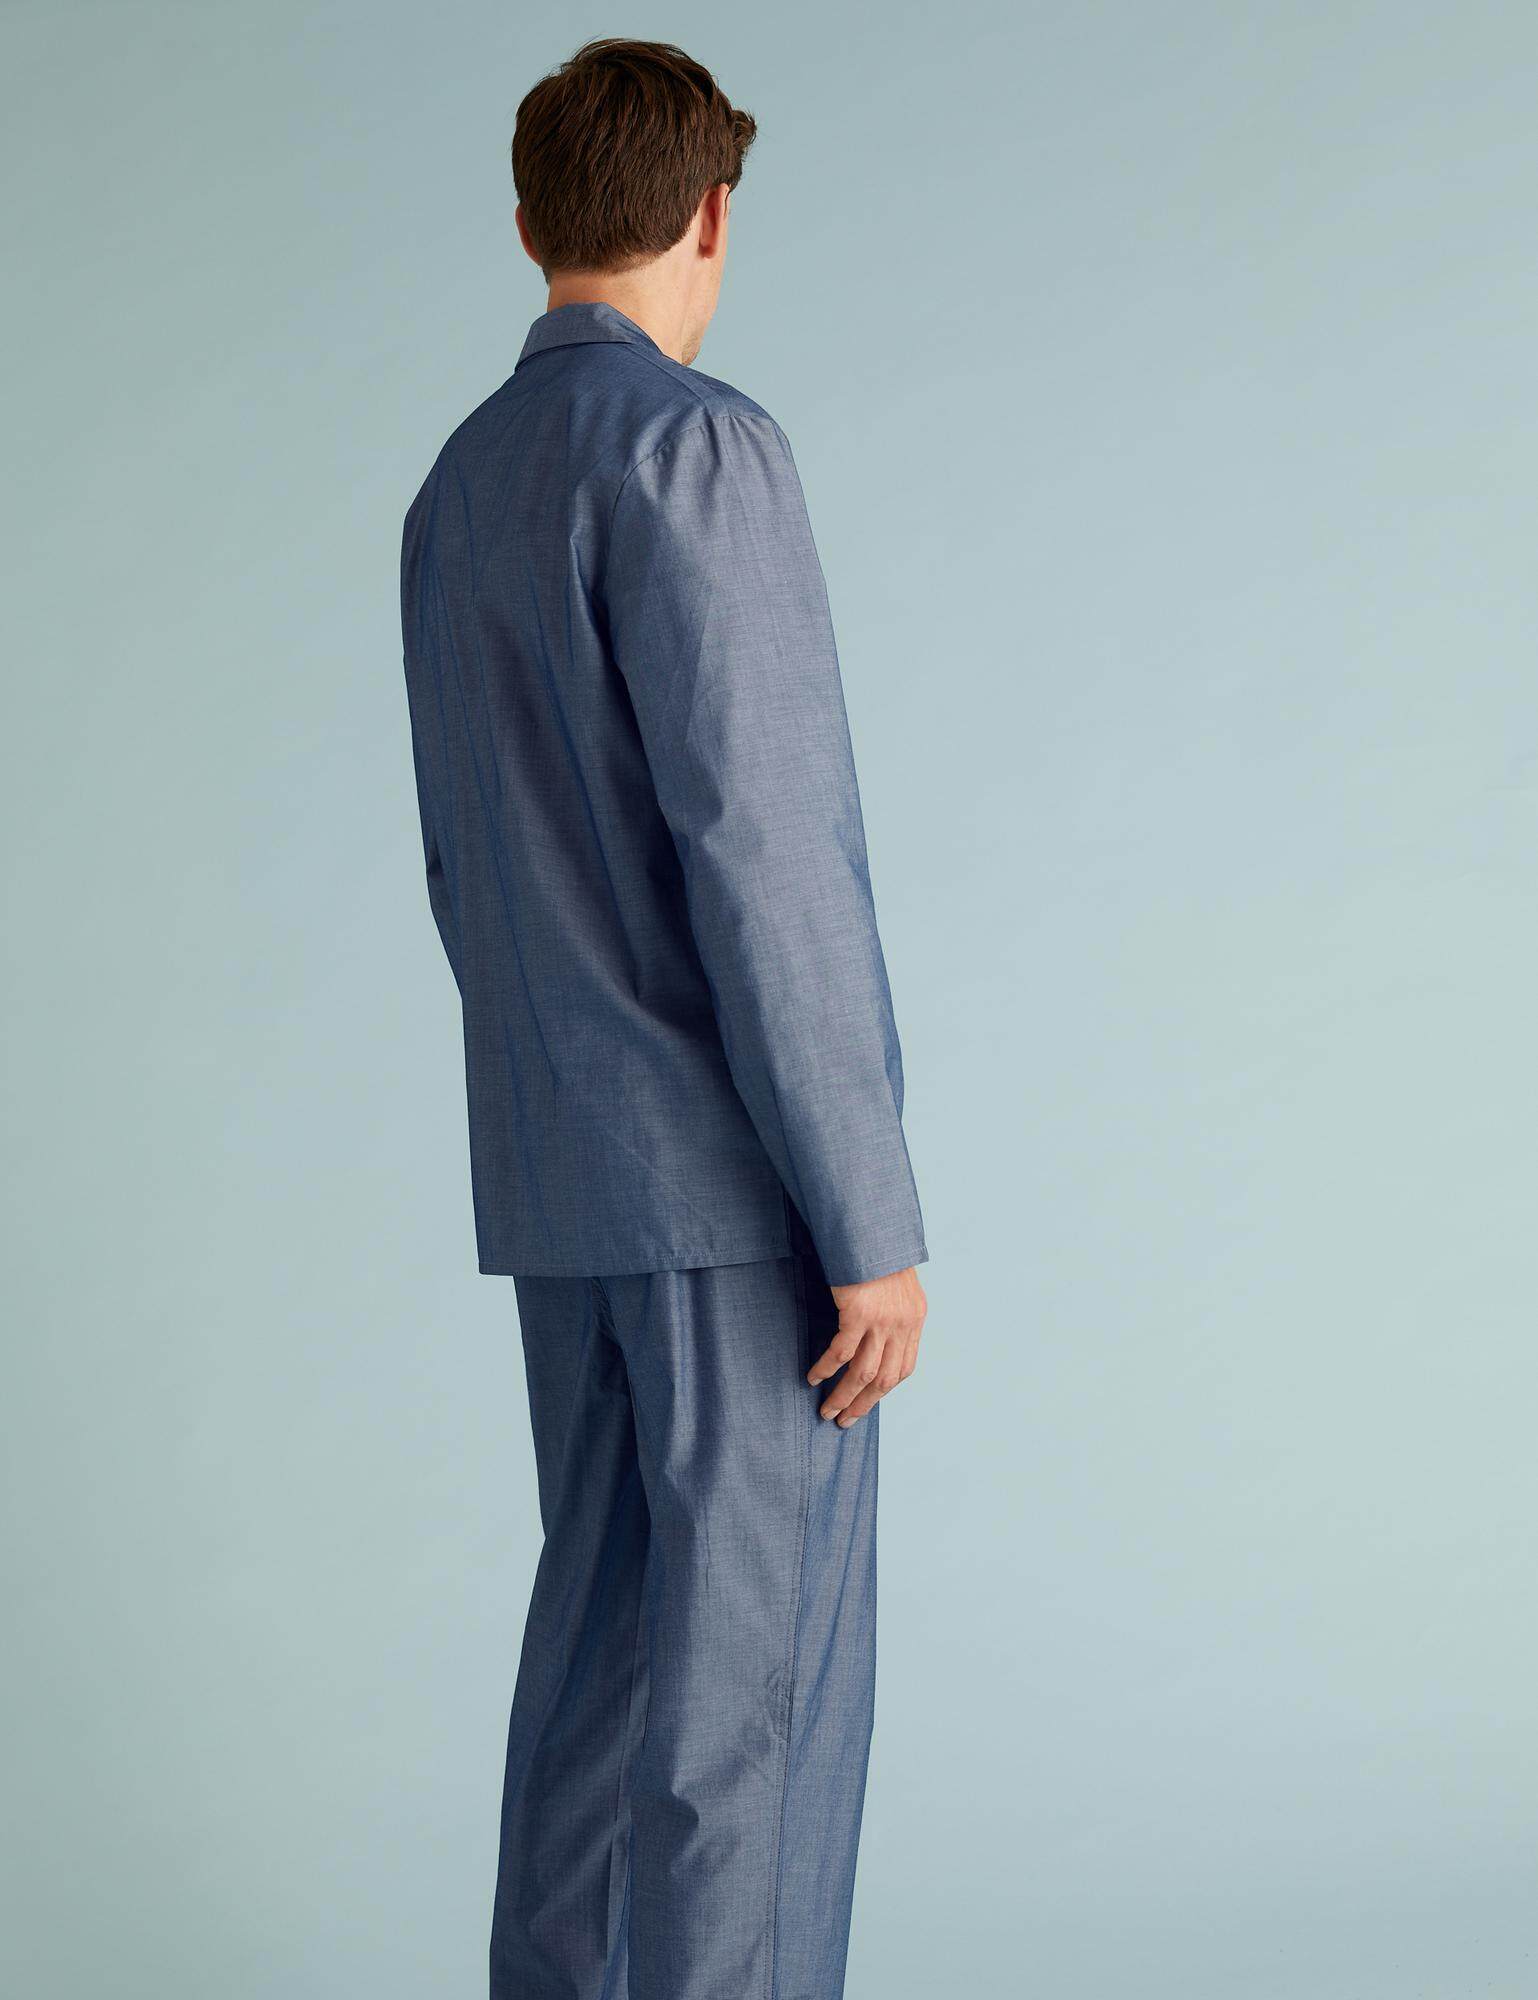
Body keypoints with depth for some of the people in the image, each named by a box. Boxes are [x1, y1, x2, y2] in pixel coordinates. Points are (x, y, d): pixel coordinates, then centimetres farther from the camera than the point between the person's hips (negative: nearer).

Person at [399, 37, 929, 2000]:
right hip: (735, 1173, -9)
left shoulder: (457, 491, 15)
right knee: (759, 1682, -4)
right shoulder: (689, 446, -13)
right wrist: (872, 1222, -18)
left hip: (559, 1176, 9)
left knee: (611, 1627, 15)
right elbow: (756, 855, -20)